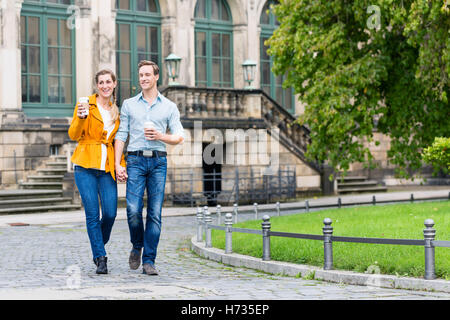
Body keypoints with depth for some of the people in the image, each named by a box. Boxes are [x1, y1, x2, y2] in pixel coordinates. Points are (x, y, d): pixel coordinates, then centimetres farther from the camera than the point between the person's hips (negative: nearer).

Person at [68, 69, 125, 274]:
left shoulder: (117, 112, 14)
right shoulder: (85, 105, 2)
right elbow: (74, 135, -4)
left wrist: (122, 164, 7)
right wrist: (81, 118, -23)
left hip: (107, 168, 3)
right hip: (86, 166, -3)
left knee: (110, 213, -6)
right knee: (92, 214, -6)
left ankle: (99, 245, 23)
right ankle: (100, 258, 4)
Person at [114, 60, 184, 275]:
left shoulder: (169, 106, 11)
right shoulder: (129, 105, 12)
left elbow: (179, 137, 9)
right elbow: (121, 136, 9)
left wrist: (160, 136, -11)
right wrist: (117, 164, -1)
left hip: (158, 162, 0)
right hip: (135, 160, 0)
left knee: (155, 213, -4)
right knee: (133, 210, -13)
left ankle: (148, 261, 1)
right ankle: (137, 246, 16)